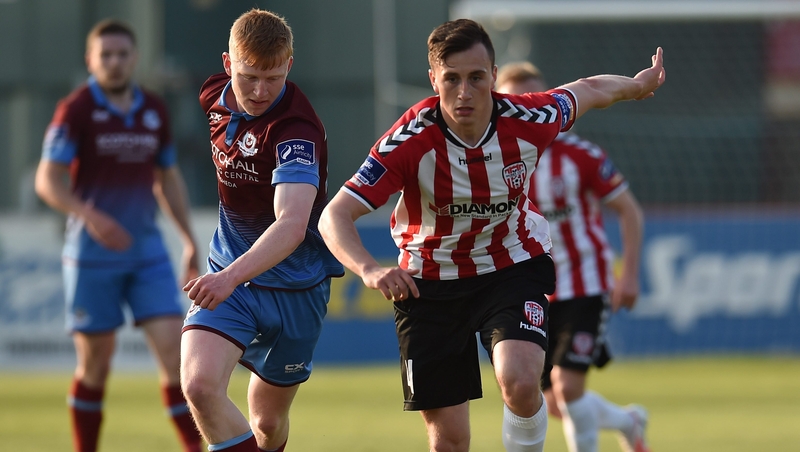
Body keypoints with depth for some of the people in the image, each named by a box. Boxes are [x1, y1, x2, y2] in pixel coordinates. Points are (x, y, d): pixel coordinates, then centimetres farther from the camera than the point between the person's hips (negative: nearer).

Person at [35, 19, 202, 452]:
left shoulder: (154, 111, 8)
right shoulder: (76, 110, -7)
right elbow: (47, 180, -13)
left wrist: (189, 240, 16)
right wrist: (89, 215, -28)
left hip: (147, 250, 4)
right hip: (92, 253, -4)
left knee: (174, 347, -8)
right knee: (95, 363, 3)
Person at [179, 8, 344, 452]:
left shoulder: (295, 131, -27)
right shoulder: (214, 94, -6)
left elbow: (292, 225, -43)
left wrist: (232, 276, -58)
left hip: (293, 286, -4)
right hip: (228, 271, 4)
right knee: (199, 384, -23)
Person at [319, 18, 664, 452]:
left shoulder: (528, 121, -18)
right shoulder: (411, 140, -25)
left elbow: (589, 90, 5)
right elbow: (335, 216, -29)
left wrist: (638, 85, 25)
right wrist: (369, 270, -48)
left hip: (513, 267, 1)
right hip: (430, 282, -1)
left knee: (519, 382, -28)